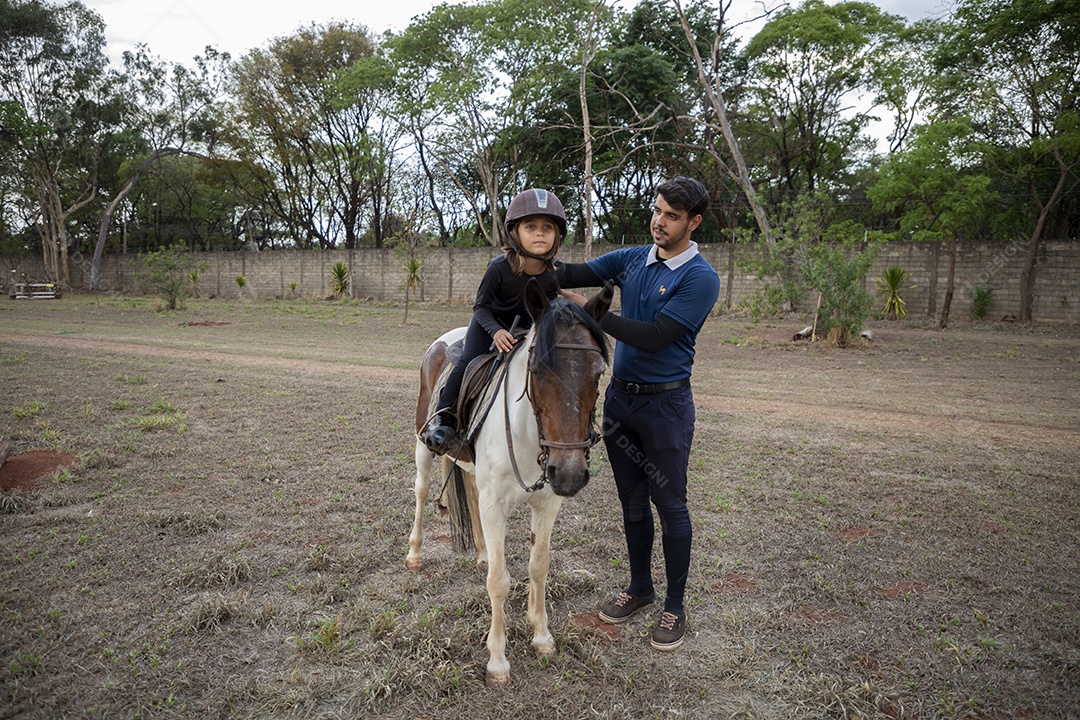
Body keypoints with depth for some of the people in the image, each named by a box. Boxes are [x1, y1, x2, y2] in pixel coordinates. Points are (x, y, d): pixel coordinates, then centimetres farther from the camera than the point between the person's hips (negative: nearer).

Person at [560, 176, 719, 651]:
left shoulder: (700, 279, -13)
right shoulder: (633, 260, 6)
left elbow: (655, 337, -22)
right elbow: (579, 274, -5)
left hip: (665, 403, -5)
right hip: (620, 398, 6)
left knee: (670, 506, 6)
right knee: (633, 502, 16)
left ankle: (675, 607, 22)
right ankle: (639, 589, 34)